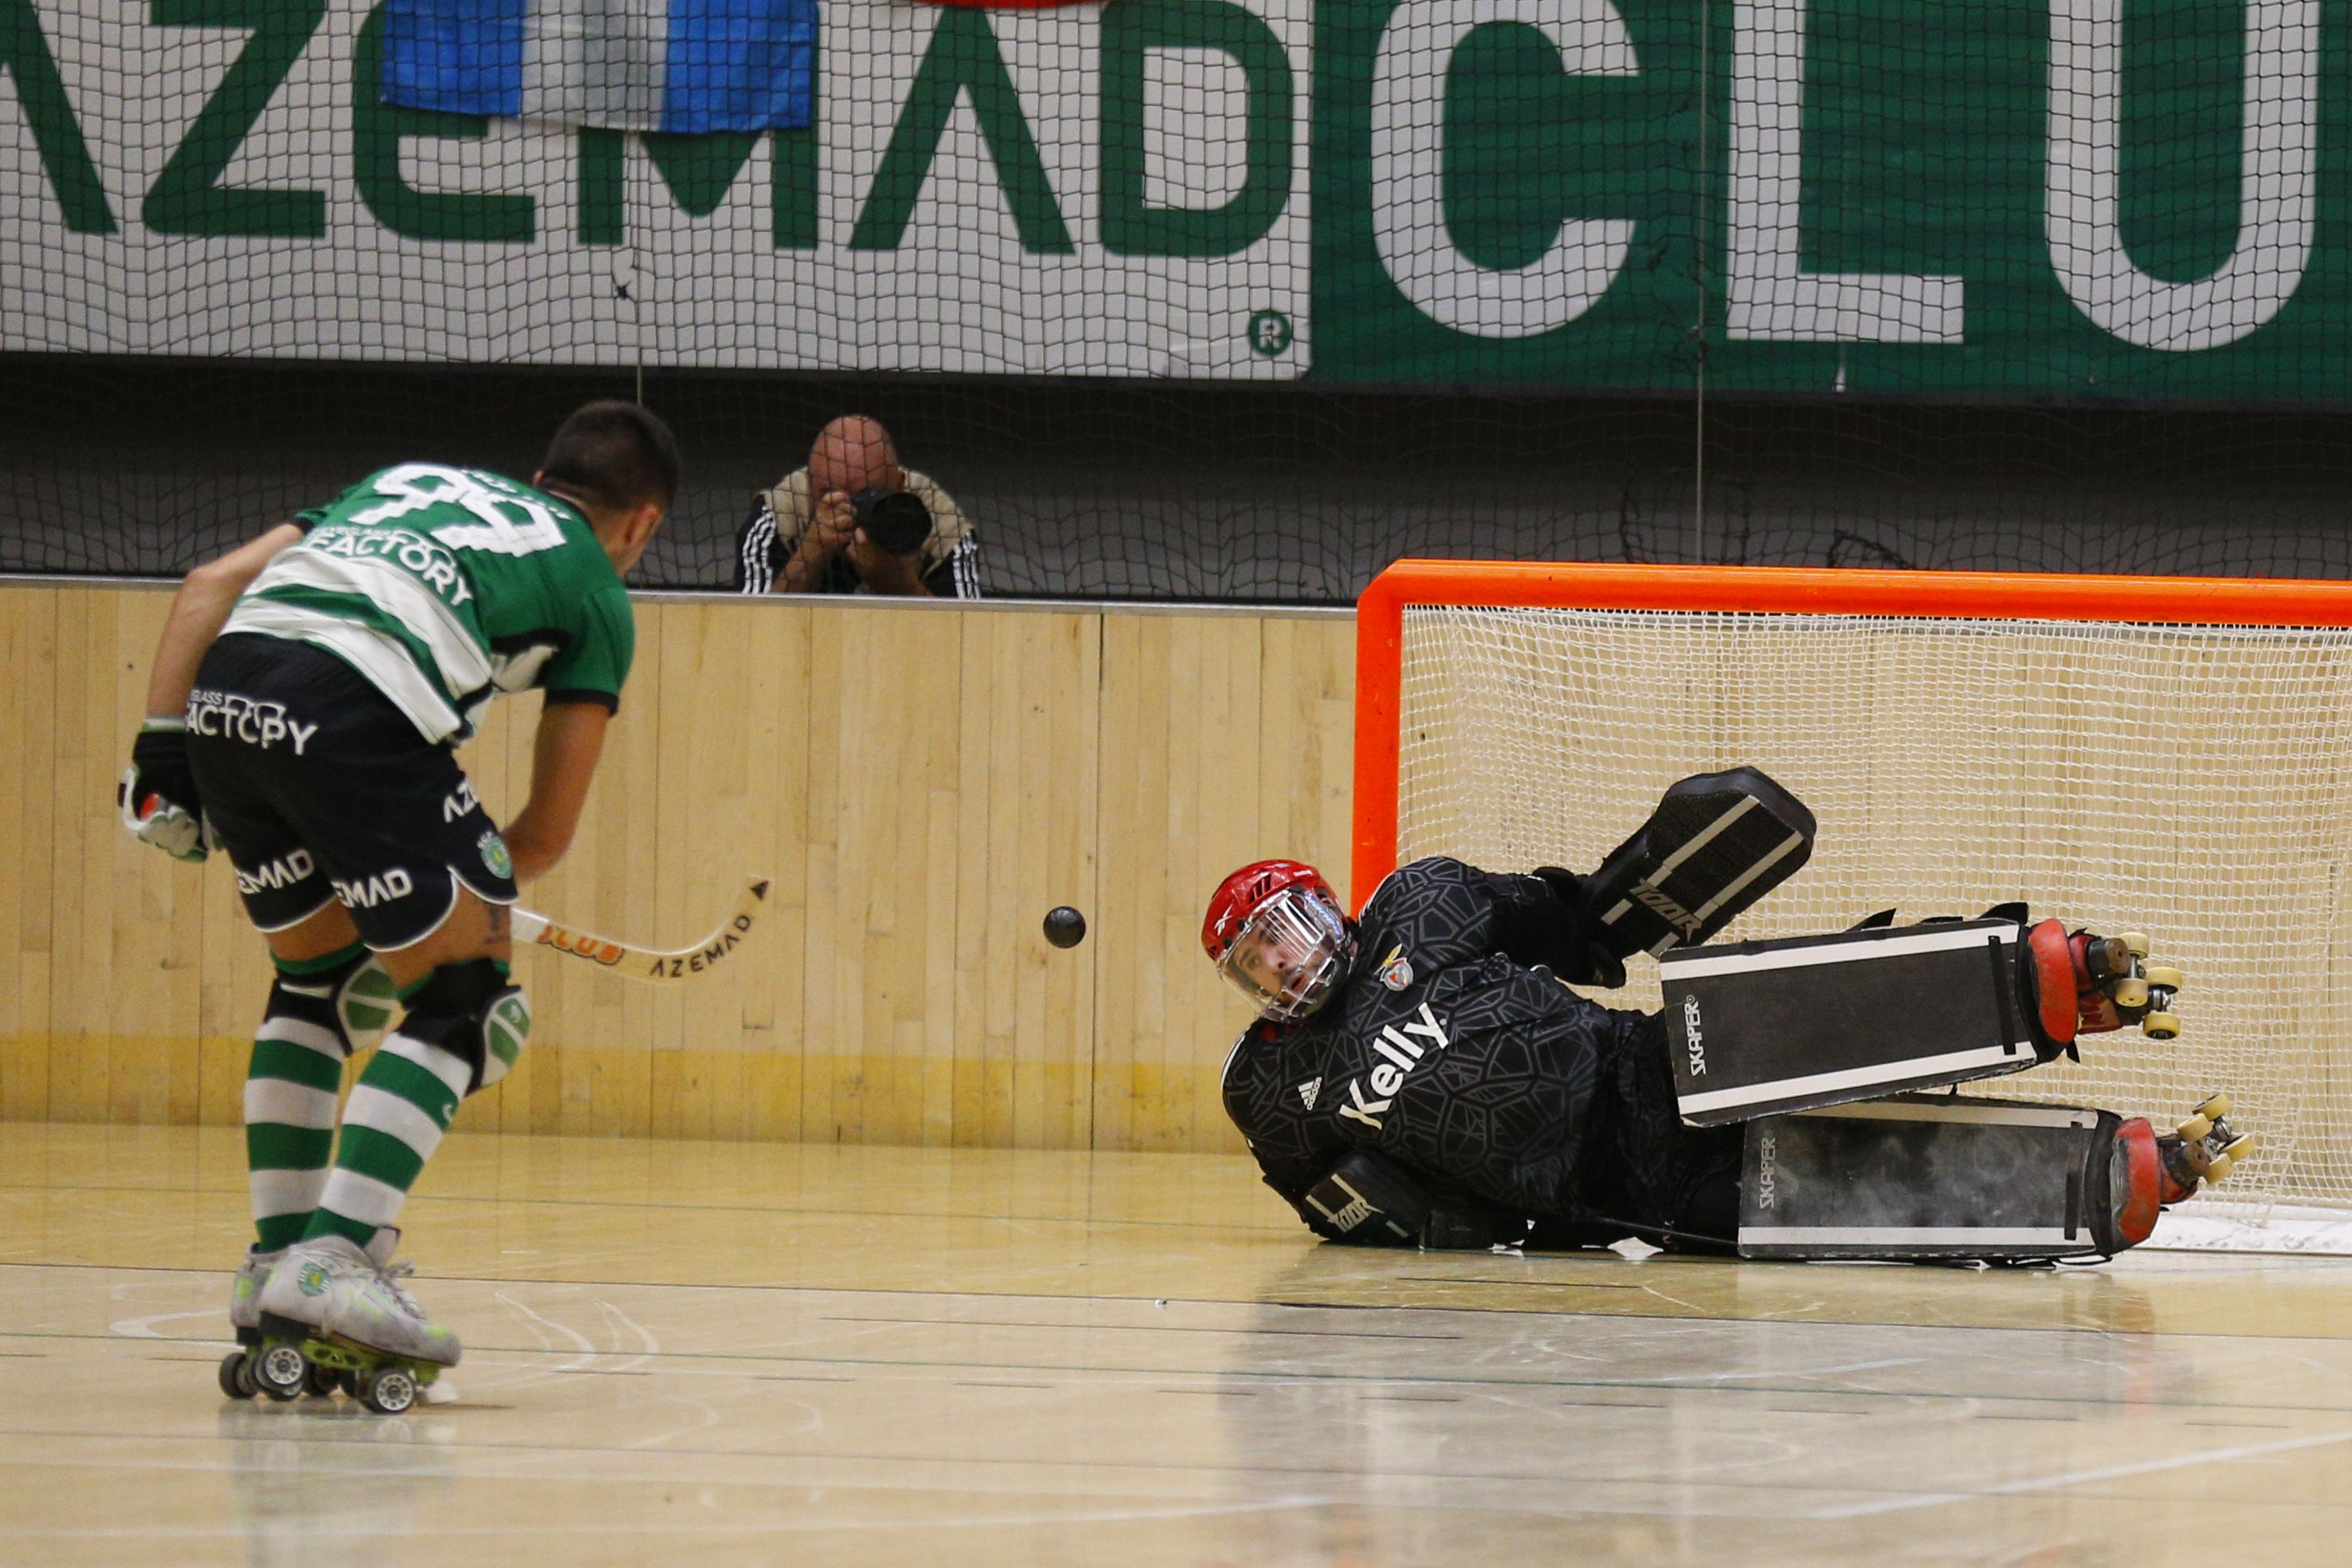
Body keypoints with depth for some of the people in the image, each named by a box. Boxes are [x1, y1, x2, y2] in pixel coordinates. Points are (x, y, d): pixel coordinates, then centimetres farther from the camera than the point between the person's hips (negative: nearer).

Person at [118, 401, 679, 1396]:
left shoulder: (410, 482, 35)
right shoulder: (595, 589, 22)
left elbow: (209, 586, 23)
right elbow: (548, 832, 20)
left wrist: (160, 755, 19)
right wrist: (473, 900, 36)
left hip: (227, 683, 6)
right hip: (360, 709, -6)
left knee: (318, 977, 25)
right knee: (464, 998, 8)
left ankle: (275, 1262, 22)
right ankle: (332, 1258, -6)